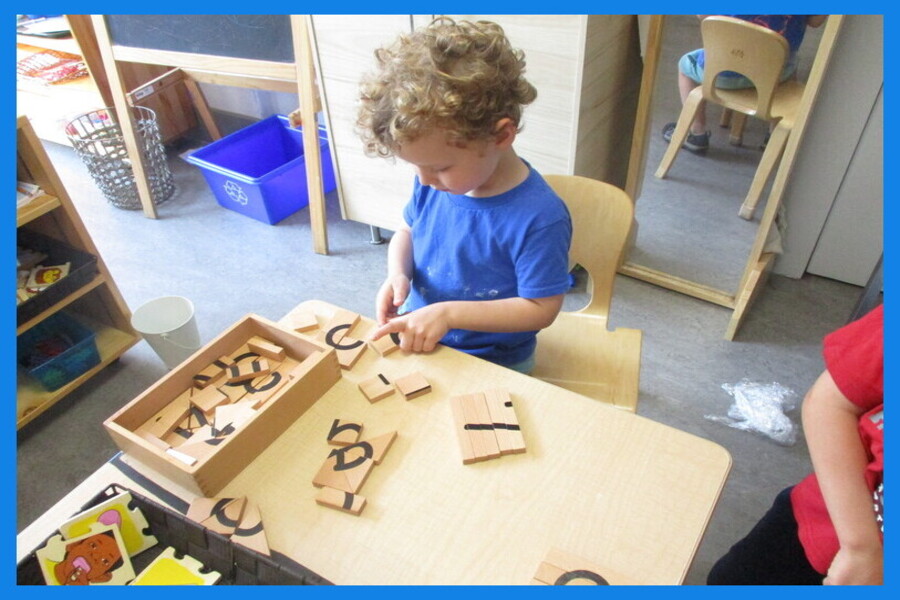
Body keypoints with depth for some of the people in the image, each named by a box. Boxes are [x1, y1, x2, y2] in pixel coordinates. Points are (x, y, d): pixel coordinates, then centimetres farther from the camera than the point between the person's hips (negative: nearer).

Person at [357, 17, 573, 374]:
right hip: (414, 332, 4)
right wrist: (397, 272, -12)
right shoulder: (433, 181, -7)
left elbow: (541, 308, -20)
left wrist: (449, 312, -27)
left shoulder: (539, 218, -26)